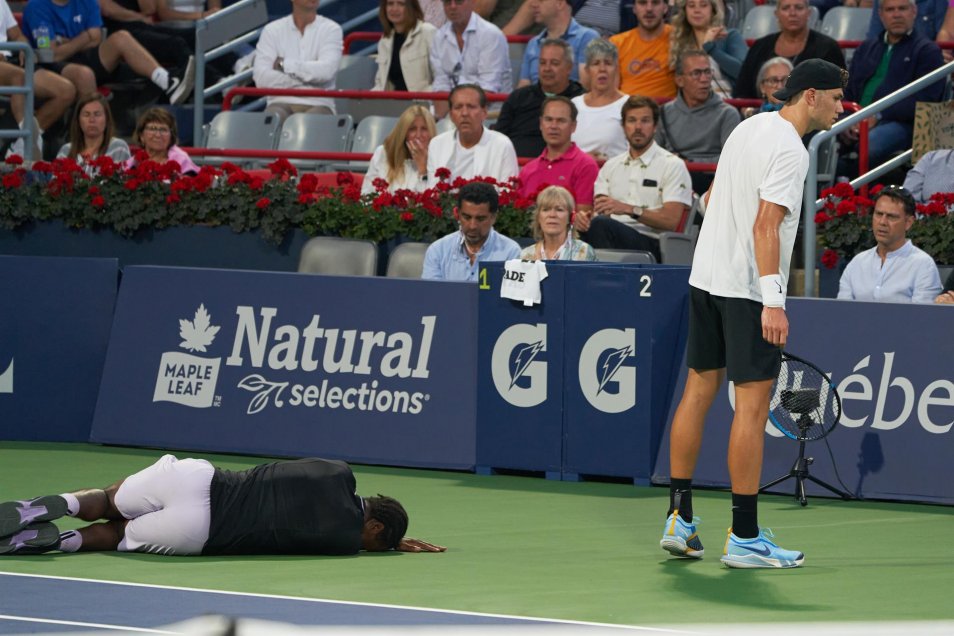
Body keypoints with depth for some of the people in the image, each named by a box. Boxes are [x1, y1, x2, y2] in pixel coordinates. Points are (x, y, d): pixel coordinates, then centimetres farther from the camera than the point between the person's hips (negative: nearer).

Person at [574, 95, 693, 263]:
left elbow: (671, 220, -6)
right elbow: (598, 211, 14)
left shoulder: (672, 165, 6)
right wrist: (585, 217, -12)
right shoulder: (611, 166, 25)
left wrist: (629, 209, -19)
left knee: (600, 225, -34)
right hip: (615, 238, 4)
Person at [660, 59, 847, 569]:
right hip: (749, 289, -9)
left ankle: (678, 519, 16)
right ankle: (744, 538, -5)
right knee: (752, 405, -6)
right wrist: (773, 303, -28)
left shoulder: (750, 126, 12)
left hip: (705, 278, 9)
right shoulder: (789, 150, -16)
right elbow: (766, 225, -24)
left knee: (698, 391, 12)